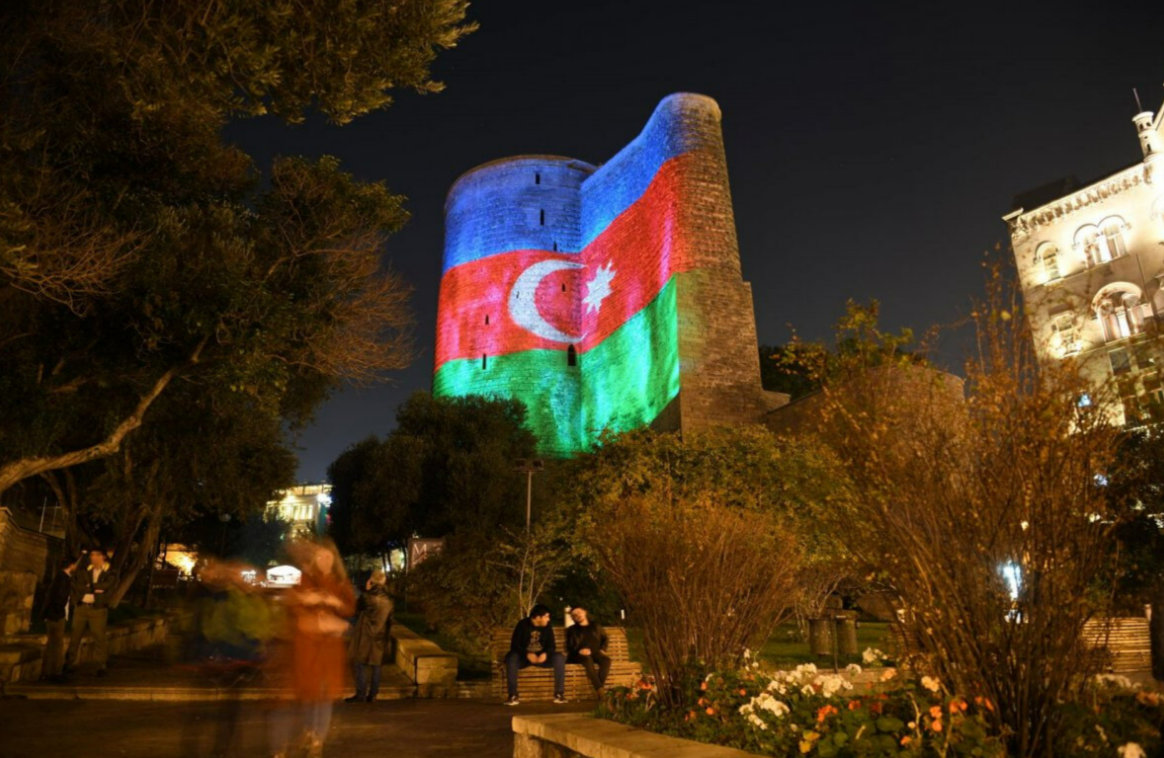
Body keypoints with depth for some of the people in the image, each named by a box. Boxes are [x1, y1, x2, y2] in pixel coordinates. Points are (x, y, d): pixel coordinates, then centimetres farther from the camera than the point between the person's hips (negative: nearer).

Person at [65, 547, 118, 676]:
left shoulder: (110, 574, 3)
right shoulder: (84, 571, 15)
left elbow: (107, 590, -7)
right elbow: (76, 585, 1)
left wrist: (88, 586, -7)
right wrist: (94, 589, -11)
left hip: (98, 609, -4)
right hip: (81, 607, 4)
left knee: (99, 637, -4)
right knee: (75, 635, 7)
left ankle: (101, 666, 2)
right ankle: (69, 663, 19)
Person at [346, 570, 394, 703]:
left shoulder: (368, 597, -14)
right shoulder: (388, 601, 6)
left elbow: (355, 609, 4)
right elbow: (389, 621, 11)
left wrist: (365, 590, 9)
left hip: (365, 636, -6)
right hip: (379, 638, 6)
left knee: (360, 665, 1)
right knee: (375, 666, 9)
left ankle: (361, 694, 1)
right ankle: (372, 695, 12)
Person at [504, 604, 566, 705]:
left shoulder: (547, 627, 1)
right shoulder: (522, 625, -9)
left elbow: (551, 645, 0)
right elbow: (515, 645, -14)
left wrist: (545, 654, -25)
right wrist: (527, 654, -32)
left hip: (542, 656, 2)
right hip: (524, 656, -2)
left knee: (559, 658, -26)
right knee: (511, 658, -36)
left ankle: (559, 694, -21)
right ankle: (513, 695, -29)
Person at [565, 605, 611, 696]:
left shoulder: (596, 626, 23)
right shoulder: (572, 630, 18)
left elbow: (604, 639, 24)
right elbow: (569, 646, 9)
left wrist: (602, 649, 3)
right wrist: (579, 651, -13)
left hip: (595, 653, 2)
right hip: (579, 655, -2)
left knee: (606, 660, -32)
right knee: (588, 659, -39)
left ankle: (600, 687, -41)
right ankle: (599, 689, -45)